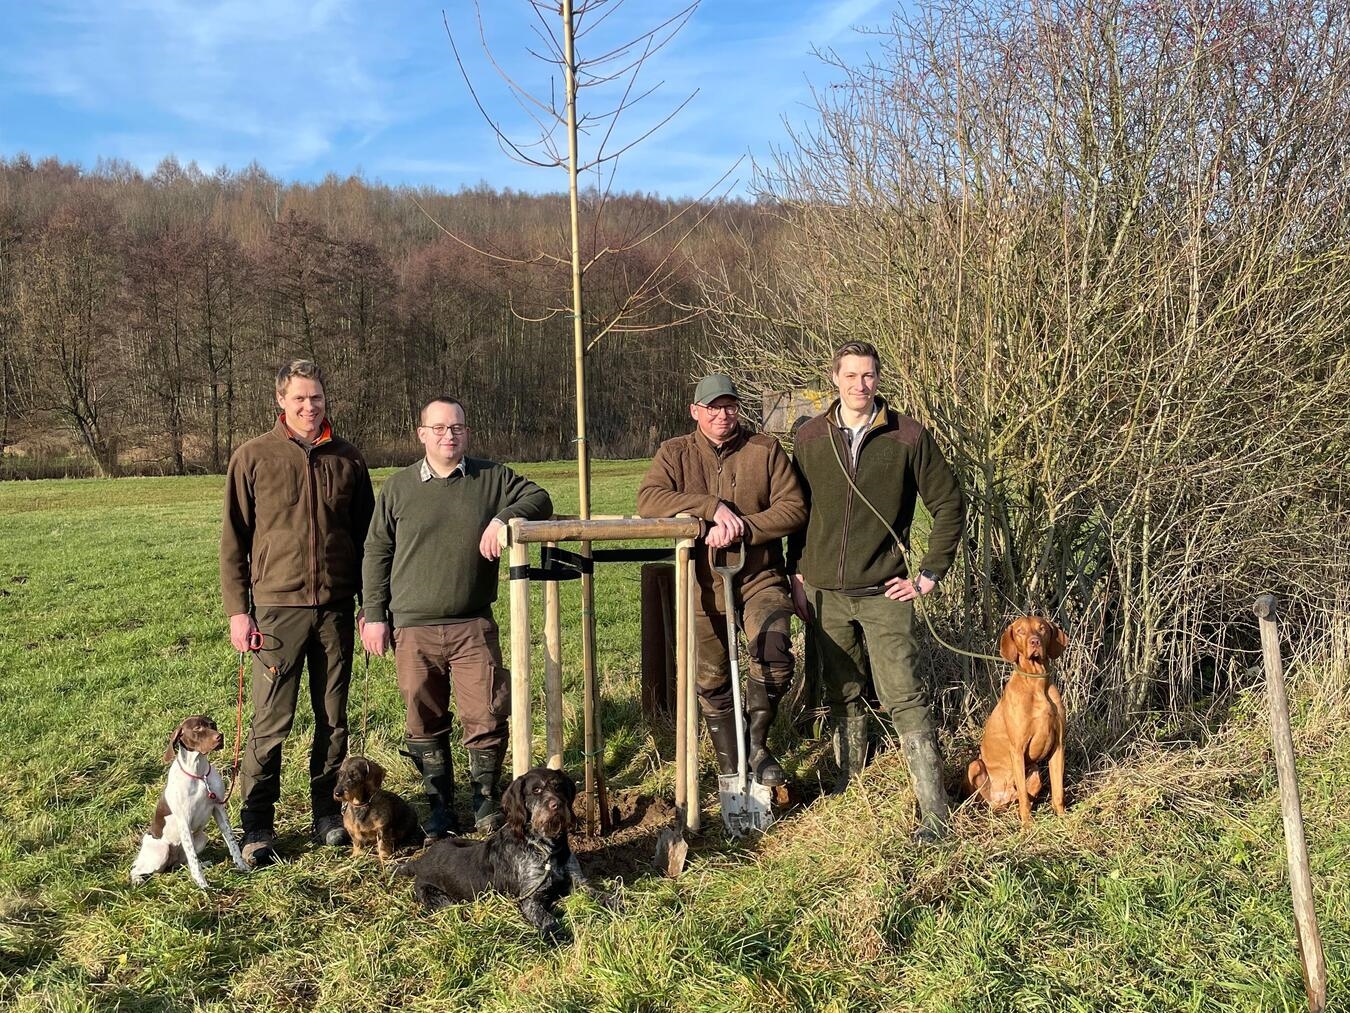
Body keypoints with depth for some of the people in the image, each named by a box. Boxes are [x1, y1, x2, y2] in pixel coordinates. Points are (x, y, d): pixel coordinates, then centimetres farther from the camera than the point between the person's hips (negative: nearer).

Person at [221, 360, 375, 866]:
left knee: (333, 719, 10)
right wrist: (237, 610, -4)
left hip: (336, 609, 3)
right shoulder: (253, 458, 0)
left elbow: (365, 536, 12)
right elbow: (233, 540, 1)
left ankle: (327, 813, 23)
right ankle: (257, 828, 10)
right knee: (270, 724, -1)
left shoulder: (348, 459, 7)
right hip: (277, 607, -2)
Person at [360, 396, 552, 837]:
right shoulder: (398, 487, 5)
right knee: (425, 723, 8)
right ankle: (440, 805, 23)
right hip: (413, 630, 1)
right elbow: (377, 553, 8)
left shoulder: (492, 478, 5)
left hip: (473, 627, 0)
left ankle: (486, 800, 17)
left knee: (486, 716, -3)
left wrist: (505, 517, -13)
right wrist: (375, 614, 4)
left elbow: (539, 500, 7)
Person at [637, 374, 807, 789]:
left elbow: (793, 508, -7)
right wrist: (713, 507, -25)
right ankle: (730, 770, 28)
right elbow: (649, 499, -16)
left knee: (773, 654, -24)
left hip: (760, 579, -1)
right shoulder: (674, 453, 3)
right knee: (711, 681, 10)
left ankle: (757, 743, 1)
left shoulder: (766, 449, 3)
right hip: (702, 585, 1)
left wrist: (740, 529, -21)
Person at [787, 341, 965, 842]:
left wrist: (929, 574, -1)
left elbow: (950, 504, 2)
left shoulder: (908, 436, -3)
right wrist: (797, 575, 8)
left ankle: (935, 812, -3)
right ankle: (848, 790, 28)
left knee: (903, 697, -8)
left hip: (883, 593, -3)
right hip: (825, 593, 3)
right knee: (842, 697, 14)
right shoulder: (810, 438, 5)